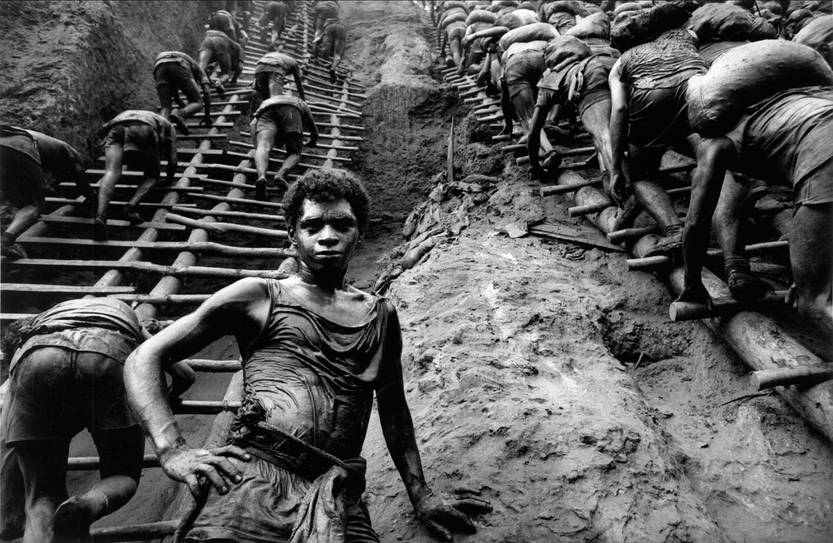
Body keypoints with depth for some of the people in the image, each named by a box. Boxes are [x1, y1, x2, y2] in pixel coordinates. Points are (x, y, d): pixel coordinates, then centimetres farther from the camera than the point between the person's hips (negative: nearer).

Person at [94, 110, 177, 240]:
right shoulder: (167, 126, 36)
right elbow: (172, 161, 29)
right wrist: (169, 179, 48)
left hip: (116, 129, 4)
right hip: (144, 131, -3)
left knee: (112, 172, -12)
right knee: (152, 176, 12)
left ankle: (100, 216, -36)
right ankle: (131, 206, -16)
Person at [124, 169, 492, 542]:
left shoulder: (380, 316, 22)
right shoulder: (260, 297, 11)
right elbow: (143, 360, 10)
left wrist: (421, 496, 23)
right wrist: (173, 450, -5)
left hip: (339, 496, 3)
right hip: (255, 473, -2)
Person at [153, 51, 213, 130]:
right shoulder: (198, 68, 36)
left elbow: (175, 95, 55)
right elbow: (206, 91, 18)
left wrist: (185, 107, 68)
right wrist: (207, 115, 22)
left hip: (159, 67, 5)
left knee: (166, 108, 9)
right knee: (197, 104, 5)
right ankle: (179, 114, -28)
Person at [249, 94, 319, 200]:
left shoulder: (266, 101, 49)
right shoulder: (301, 104, 43)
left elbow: (253, 124, 45)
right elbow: (314, 132, 47)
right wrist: (311, 142, 68)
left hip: (266, 112, 1)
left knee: (263, 148, -17)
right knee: (294, 153, 4)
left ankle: (261, 176, -49)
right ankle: (280, 174, -28)